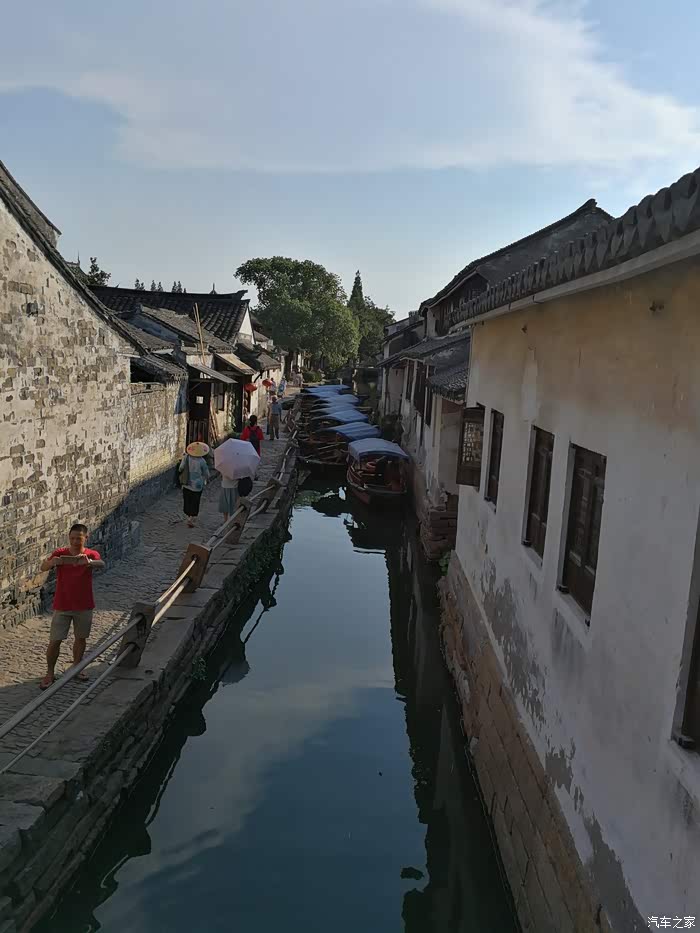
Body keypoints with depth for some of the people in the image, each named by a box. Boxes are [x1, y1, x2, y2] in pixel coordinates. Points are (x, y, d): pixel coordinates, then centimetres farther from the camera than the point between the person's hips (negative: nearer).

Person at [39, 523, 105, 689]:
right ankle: (50, 673, 20)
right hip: (62, 606, -1)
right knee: (54, 640, 2)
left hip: (84, 606, 1)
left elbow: (102, 565, -30)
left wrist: (89, 562, -53)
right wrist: (53, 562, -44)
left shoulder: (91, 555, -9)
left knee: (81, 638, 15)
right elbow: (43, 568, -20)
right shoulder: (59, 553, -7)